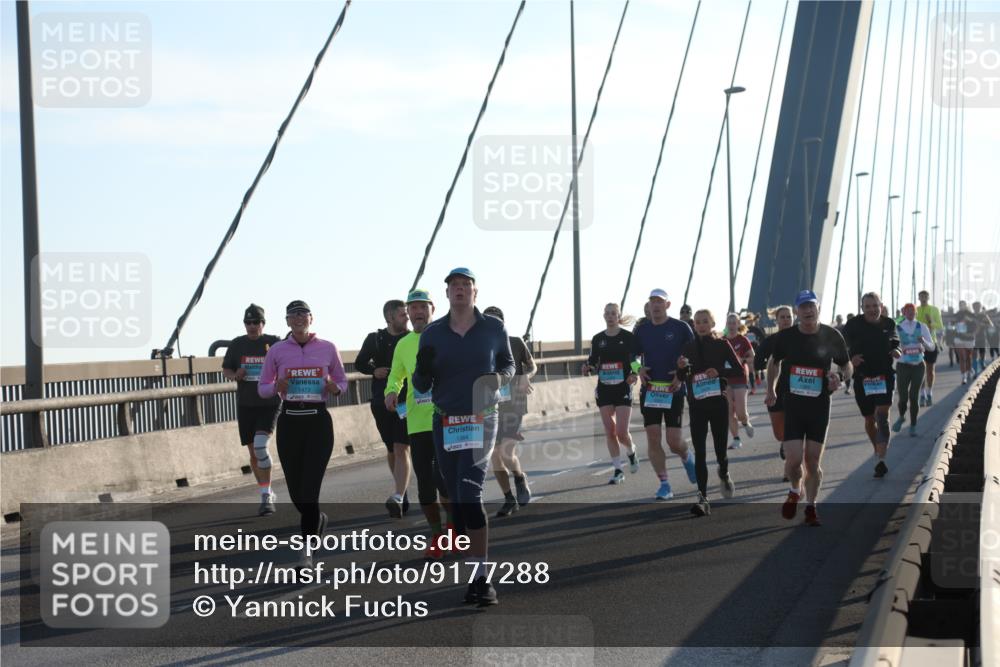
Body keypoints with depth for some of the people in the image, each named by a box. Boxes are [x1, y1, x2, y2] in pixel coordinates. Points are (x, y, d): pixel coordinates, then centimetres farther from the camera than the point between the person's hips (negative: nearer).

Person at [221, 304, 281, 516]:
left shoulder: (274, 343, -2)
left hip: (269, 404, -4)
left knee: (260, 445, -21)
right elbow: (226, 369, 14)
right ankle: (268, 495, 25)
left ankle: (266, 496, -15)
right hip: (245, 405, 4)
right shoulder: (237, 344, 4)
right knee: (253, 453, 9)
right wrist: (235, 375, -9)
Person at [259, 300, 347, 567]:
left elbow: (342, 382, 13)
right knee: (296, 492, 5)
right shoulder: (277, 351, 3)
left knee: (309, 489, -11)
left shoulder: (328, 349, 3)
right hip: (289, 422, 2)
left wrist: (335, 388, -10)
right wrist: (277, 388, -12)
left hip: (319, 421, -2)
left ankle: (307, 552, -7)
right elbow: (262, 388, 10)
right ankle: (318, 520, 39)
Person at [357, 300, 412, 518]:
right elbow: (359, 363, 14)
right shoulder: (375, 339, 6)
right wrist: (374, 371, -5)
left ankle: (398, 498, -23)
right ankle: (401, 490, 32)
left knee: (401, 449, -14)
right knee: (391, 450, 14)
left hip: (407, 401, -3)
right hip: (382, 401, 3)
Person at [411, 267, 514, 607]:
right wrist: (424, 368, -15)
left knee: (470, 494, -17)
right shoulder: (432, 334, 5)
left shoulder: (494, 328, 2)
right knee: (456, 500, 7)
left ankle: (480, 578, -20)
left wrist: (500, 377, -8)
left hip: (480, 420, -3)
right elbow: (421, 386, 8)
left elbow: (508, 363, 16)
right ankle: (469, 568, 16)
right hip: (444, 423, 3)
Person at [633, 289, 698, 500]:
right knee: (653, 439, -5)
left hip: (673, 390, -3)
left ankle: (687, 457, 32)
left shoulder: (680, 328, -3)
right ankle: (664, 485, 3)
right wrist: (638, 370, -4)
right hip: (649, 391, 3)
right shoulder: (641, 330, 5)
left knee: (674, 442, -4)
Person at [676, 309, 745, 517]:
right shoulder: (689, 347, 7)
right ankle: (702, 498, -9)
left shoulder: (722, 345, 0)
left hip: (719, 402, -2)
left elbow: (740, 371, -3)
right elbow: (682, 378, 12)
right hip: (697, 405, 2)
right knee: (699, 452, -7)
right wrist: (681, 368, -9)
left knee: (720, 449, 5)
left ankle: (724, 474, 40)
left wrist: (719, 372, -18)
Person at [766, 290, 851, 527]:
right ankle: (795, 492, 22)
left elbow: (847, 365, 8)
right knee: (794, 459, -9)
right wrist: (771, 389, 20)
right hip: (791, 405, 0)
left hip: (819, 406, 0)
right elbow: (774, 361, 18)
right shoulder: (785, 337, -3)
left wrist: (839, 376, -13)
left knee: (813, 460, 3)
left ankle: (811, 506, 21)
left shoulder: (831, 336, -4)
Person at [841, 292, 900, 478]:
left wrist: (896, 351, -3)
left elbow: (895, 342, 20)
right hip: (862, 378, 1)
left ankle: (881, 460, -20)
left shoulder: (889, 324, 3)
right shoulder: (854, 325, -5)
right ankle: (879, 450, 39)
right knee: (869, 419, 13)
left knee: (882, 416, -16)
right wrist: (850, 360, -20)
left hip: (884, 377, 0)